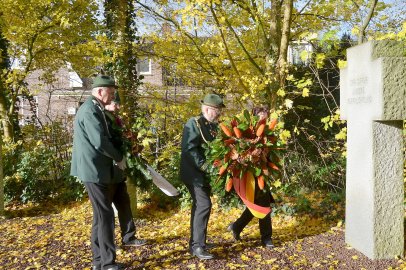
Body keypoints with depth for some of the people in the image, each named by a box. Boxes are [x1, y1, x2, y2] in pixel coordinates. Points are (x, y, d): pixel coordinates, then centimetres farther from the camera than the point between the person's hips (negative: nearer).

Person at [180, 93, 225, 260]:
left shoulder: (214, 126, 12)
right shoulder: (194, 123, -12)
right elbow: (189, 149, -21)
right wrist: (204, 166, -22)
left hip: (206, 174, 9)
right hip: (194, 173, -9)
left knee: (199, 206, 14)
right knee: (204, 205, -16)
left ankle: (194, 243, 26)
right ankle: (198, 246, -8)